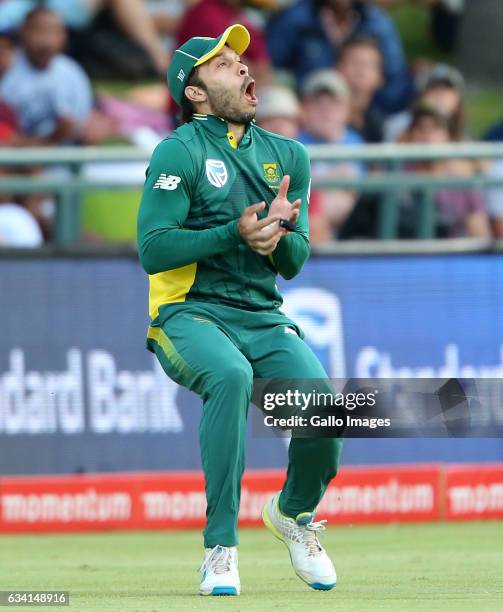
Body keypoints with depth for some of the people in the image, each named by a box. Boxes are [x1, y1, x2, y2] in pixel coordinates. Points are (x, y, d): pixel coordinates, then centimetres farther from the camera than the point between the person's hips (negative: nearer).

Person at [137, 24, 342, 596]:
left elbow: (294, 263, 11)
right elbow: (152, 250, -12)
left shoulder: (287, 156, 14)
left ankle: (294, 513, 15)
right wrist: (236, 232, -22)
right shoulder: (179, 152, -3)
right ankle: (220, 547, -27)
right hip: (189, 314, -5)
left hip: (264, 322, 5)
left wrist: (280, 233, -12)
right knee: (231, 375, -37)